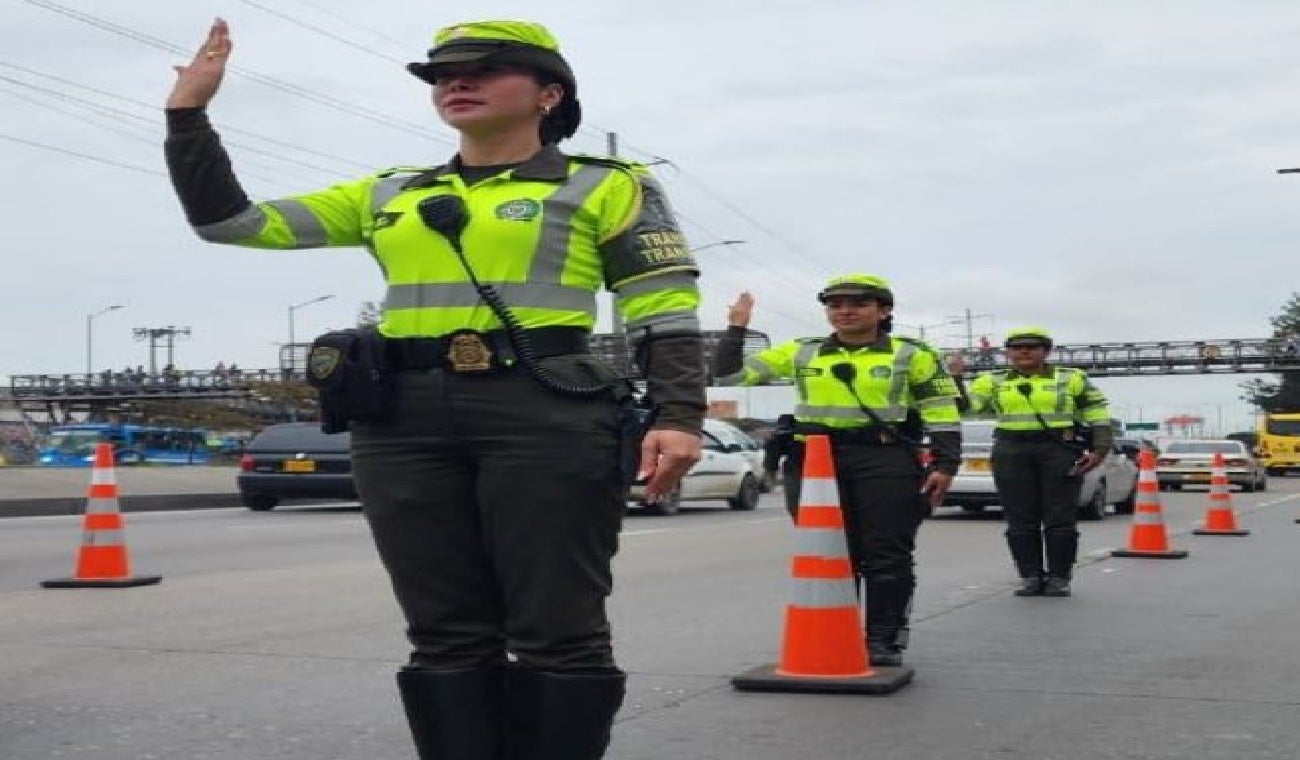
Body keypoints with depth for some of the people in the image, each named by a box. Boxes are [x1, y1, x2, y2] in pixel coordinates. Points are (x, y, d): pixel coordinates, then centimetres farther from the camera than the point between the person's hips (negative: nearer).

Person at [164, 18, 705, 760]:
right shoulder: (388, 195, 19)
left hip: (548, 421, -4)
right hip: (406, 426, 5)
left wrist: (679, 416, -14)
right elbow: (229, 219, 20)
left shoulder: (605, 186, 7)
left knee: (556, 632, -4)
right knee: (447, 635, 5)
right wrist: (189, 109, 15)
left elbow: (668, 308, 0)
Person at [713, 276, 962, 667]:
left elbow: (942, 415, 3)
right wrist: (736, 328, 8)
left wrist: (945, 466, -6)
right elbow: (729, 373, 12)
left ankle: (883, 641, 7)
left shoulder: (912, 355, 5)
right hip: (814, 462, 2)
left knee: (887, 556, -2)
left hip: (886, 462, -2)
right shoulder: (800, 353, 12)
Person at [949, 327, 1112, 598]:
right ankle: (1030, 577, 9)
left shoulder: (1071, 378, 8)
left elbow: (1098, 415, 6)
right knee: (1021, 521, 1)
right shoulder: (993, 381, 12)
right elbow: (965, 405, 2)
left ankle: (1059, 578, 6)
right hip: (1012, 454, 2)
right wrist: (956, 378, -9)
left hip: (1060, 452, -2)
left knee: (1060, 519, -2)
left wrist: (1099, 450, -4)